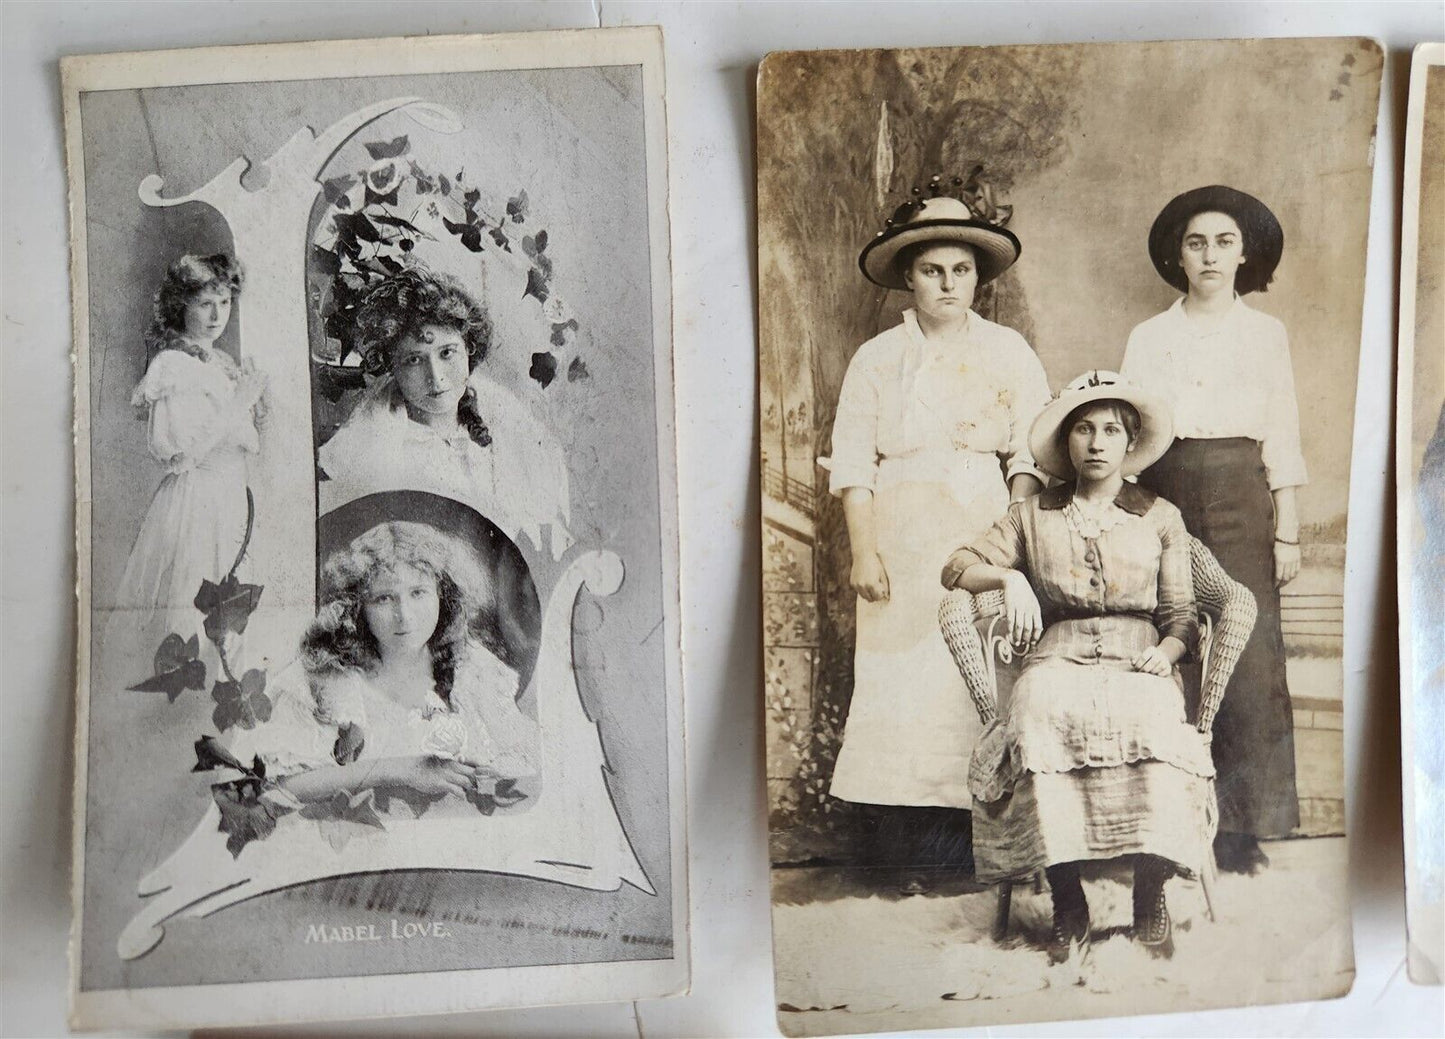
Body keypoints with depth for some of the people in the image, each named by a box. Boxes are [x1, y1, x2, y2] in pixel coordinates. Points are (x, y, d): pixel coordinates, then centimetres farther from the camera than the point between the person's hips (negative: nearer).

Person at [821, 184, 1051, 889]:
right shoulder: (877, 358, 11)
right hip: (902, 543, 0)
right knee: (901, 684, -4)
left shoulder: (1008, 352, 12)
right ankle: (910, 852, 4)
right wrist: (863, 551, -7)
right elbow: (851, 461, 4)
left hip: (985, 533, 0)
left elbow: (1030, 453, 3)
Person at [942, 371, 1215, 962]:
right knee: (1040, 714, -36)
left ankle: (1150, 895, -17)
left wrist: (1166, 651, -7)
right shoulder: (1033, 517, 18)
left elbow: (1182, 614, 14)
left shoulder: (1161, 518, 19)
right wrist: (1010, 578, -6)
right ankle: (1067, 903, -23)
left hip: (1139, 662, 0)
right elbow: (955, 568, 13)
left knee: (1151, 719, -36)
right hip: (1059, 661, 0)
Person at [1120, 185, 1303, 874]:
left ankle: (1241, 827, 3)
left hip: (1241, 500, 0)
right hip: (1165, 495, 0)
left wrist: (1287, 532, 2)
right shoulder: (1148, 338, 11)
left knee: (1248, 656, -6)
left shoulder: (1266, 335, 12)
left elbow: (1281, 440, 8)